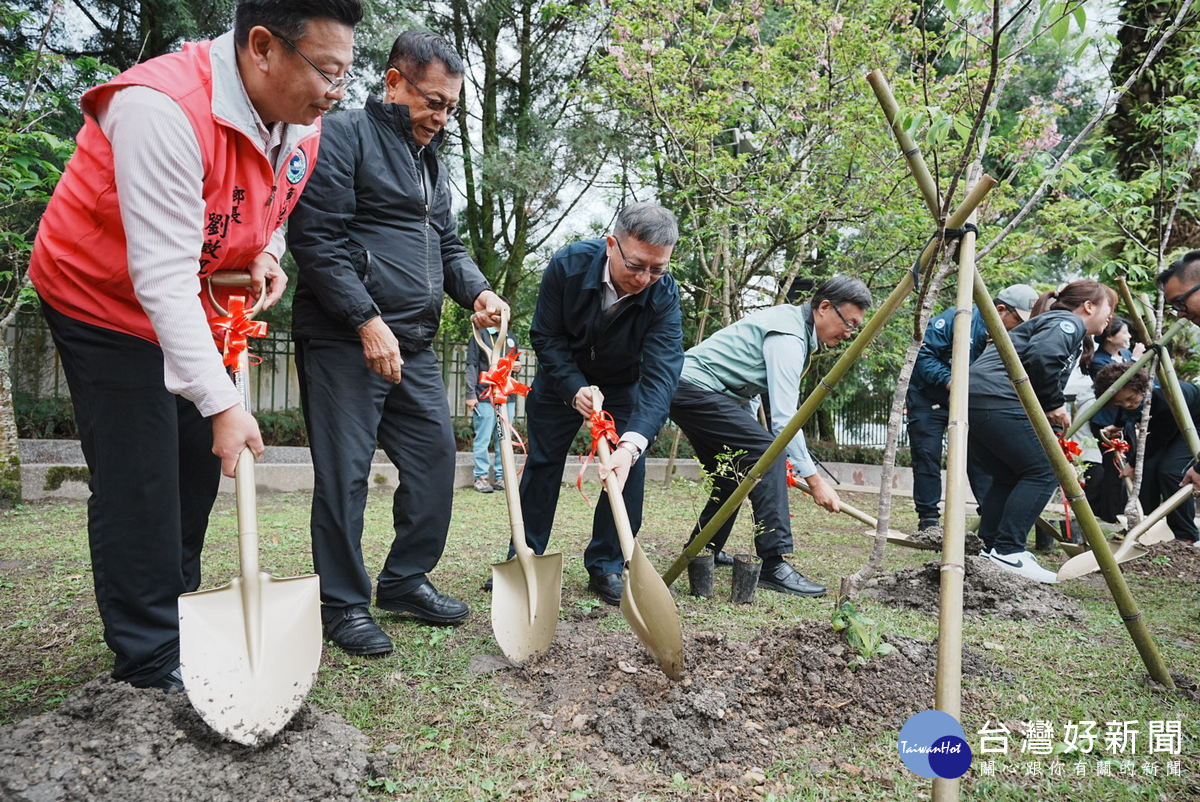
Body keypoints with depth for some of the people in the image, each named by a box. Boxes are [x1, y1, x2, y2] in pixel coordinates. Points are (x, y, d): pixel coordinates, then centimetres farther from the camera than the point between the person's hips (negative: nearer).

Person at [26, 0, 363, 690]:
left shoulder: (303, 124, -9)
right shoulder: (162, 108, -33)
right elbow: (163, 278, -36)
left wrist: (266, 255, -11)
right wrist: (222, 403, -38)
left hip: (196, 305, 8)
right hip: (103, 299, -7)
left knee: (200, 465, 12)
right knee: (137, 481, -6)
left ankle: (180, 618, 29)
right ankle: (151, 661, 8)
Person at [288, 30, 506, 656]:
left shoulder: (429, 159, 22)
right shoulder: (344, 137, -4)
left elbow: (448, 245, 24)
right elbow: (316, 240, -13)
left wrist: (476, 291, 3)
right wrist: (368, 322, -19)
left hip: (413, 345, 8)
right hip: (345, 340, -8)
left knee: (435, 455, 8)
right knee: (344, 472, -3)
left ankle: (405, 581, 23)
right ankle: (344, 603, 11)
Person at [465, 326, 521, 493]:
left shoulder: (511, 338, 19)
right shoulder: (480, 336, 2)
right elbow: (471, 366, -3)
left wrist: (517, 366, 4)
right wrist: (471, 395, -10)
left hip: (508, 396, 5)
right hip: (485, 397, -5)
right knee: (483, 438, -5)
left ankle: (500, 477, 13)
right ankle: (481, 477, 0)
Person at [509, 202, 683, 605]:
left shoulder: (664, 293, -31)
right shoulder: (568, 265, -30)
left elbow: (662, 372, -40)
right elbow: (546, 336, -19)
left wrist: (632, 443, -52)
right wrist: (575, 388, -34)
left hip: (623, 384, 0)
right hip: (562, 376, 0)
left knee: (628, 468, -9)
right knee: (542, 463, 4)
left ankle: (606, 566, 7)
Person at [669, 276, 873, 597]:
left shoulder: (793, 319, 14)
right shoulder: (788, 338, -18)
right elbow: (784, 417, -23)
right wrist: (814, 480, -21)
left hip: (690, 390, 11)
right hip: (696, 387, -11)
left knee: (737, 472, 17)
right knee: (767, 453, -19)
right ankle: (773, 564, -22)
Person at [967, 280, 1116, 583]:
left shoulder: (1054, 322, 31)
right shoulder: (1069, 323, 1)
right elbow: (1041, 357, -20)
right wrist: (1054, 405, -8)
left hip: (975, 399, 10)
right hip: (998, 399, -10)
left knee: (1007, 476, 16)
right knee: (1044, 471, -5)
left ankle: (991, 547, 17)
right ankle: (1008, 550, -7)